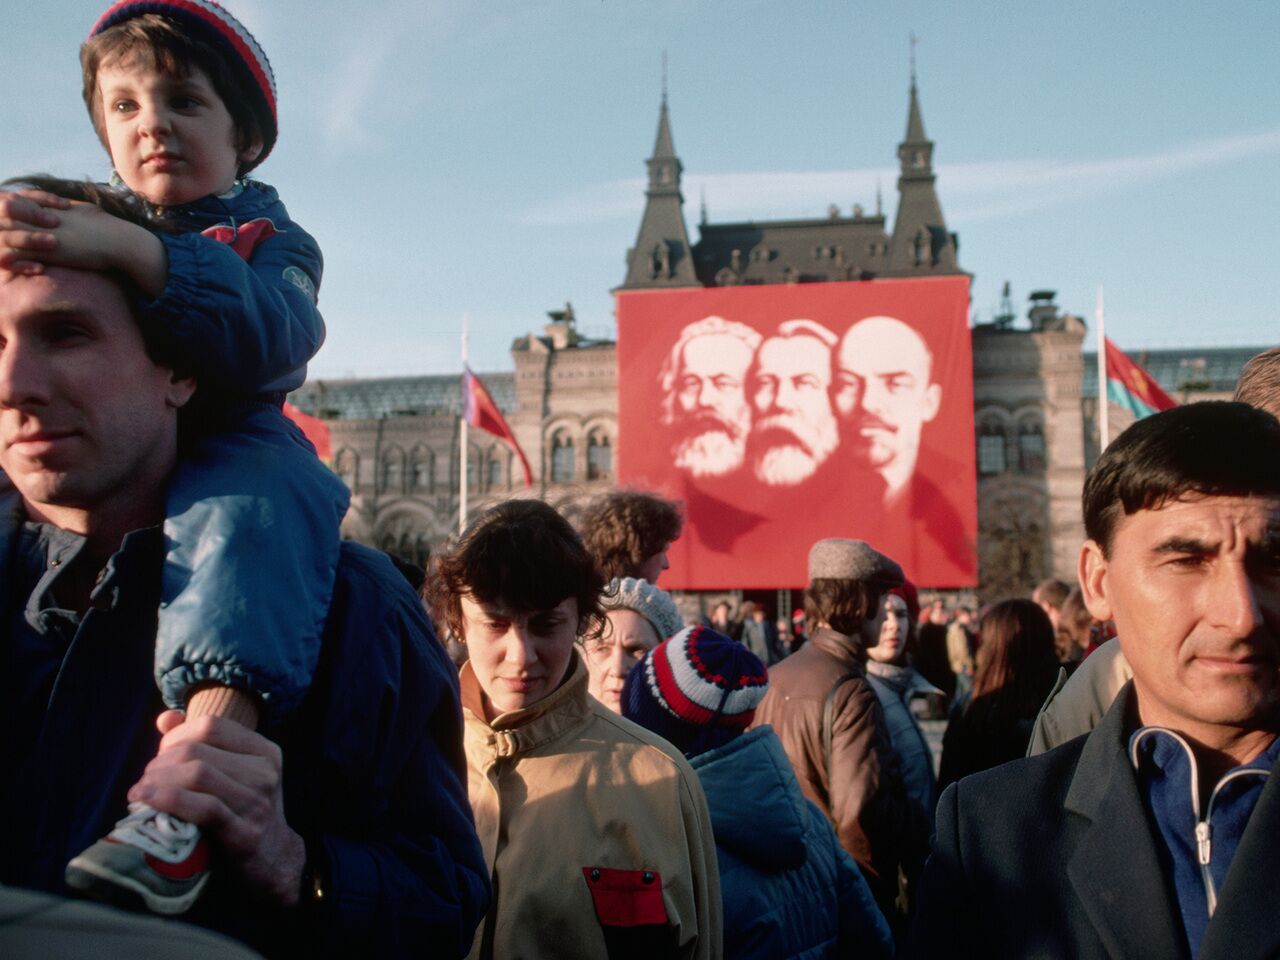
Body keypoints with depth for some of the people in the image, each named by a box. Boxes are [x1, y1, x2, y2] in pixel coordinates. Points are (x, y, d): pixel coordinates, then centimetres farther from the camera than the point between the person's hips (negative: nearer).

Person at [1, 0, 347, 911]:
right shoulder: (86, 224, 23)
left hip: (219, 450, -5)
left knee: (253, 503, -37)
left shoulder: (264, 238, 9)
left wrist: (130, 252, -32)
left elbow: (265, 334, -17)